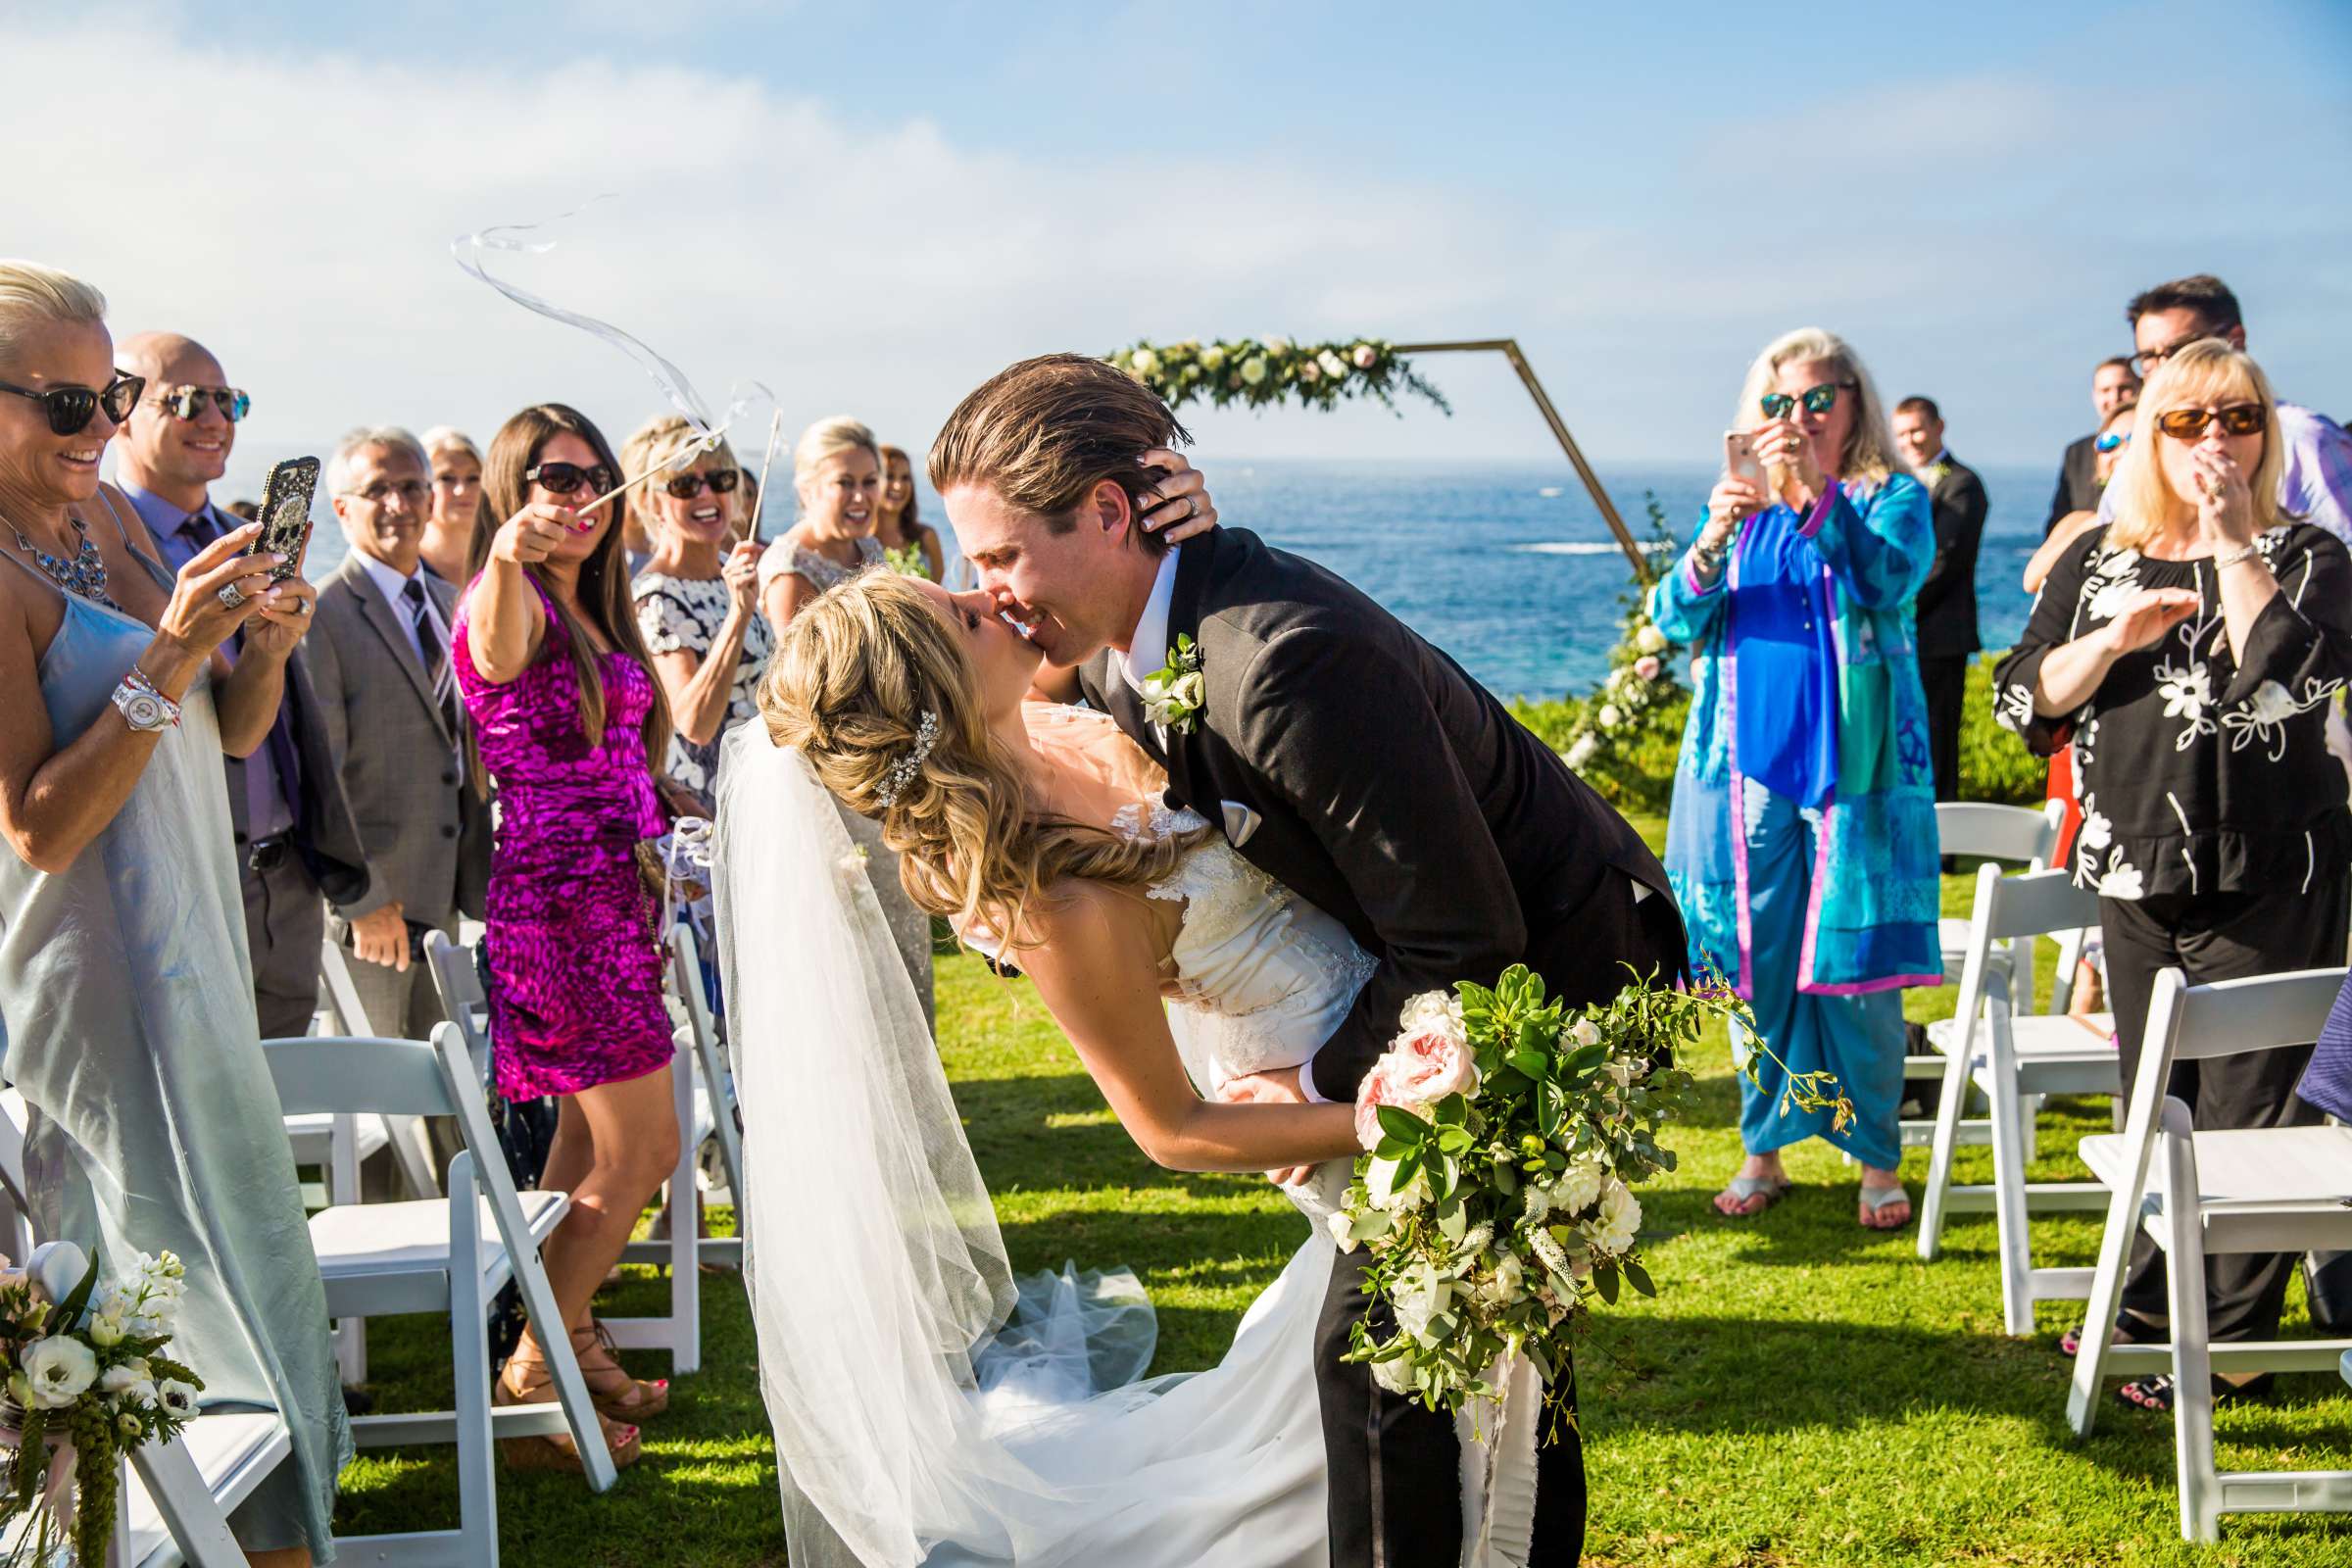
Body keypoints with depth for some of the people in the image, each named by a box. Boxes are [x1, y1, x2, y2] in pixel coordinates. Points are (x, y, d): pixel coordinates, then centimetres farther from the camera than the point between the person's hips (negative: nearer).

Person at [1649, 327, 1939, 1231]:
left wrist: (1815, 493, -29)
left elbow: (1885, 582, -17)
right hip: (1749, 772, 3)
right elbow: (1675, 619, 2)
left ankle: (1876, 1158, 9)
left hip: (1854, 772, -3)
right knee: (1753, 968, 6)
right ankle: (1764, 1151, 17)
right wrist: (1714, 537, -17)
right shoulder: (1745, 508, 13)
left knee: (1855, 969, -3)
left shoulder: (1892, 499, 3)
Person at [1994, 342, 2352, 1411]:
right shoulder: (2098, 565, 11)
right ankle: (2148, 1309, 28)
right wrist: (2114, 639, -12)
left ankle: (2231, 1337, 7)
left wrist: (2231, 542, -14)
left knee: (2247, 1113, -3)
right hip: (2137, 879, 4)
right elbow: (2023, 700, 3)